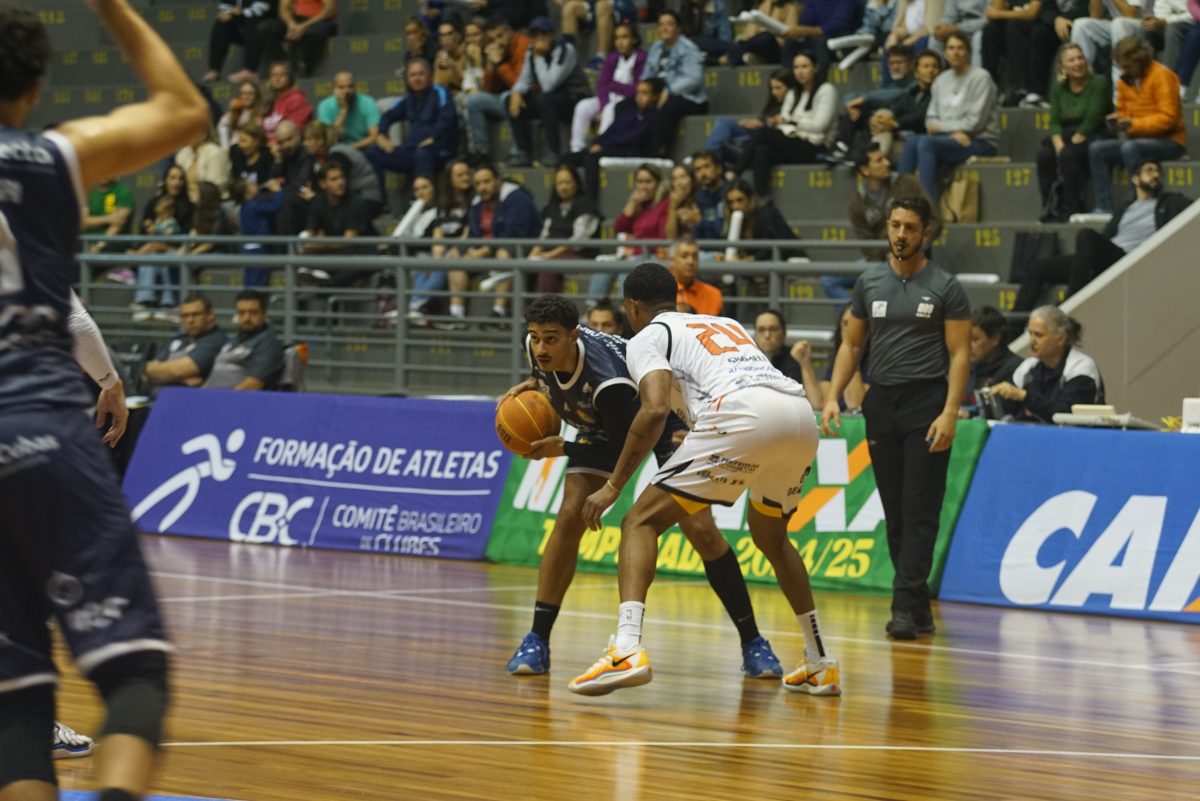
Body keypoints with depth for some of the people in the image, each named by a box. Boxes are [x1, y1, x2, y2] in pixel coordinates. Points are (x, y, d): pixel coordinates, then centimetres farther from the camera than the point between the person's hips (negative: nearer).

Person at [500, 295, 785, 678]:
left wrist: (562, 449, -27)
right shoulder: (538, 347, -22)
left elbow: (626, 452, -29)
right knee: (570, 517, -16)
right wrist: (532, 384, -12)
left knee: (700, 529, -14)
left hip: (666, 418, -5)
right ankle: (537, 640, -11)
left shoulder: (607, 381, -41)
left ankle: (752, 643, -2)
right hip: (604, 426, 5)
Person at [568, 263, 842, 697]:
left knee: (641, 522, 2)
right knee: (769, 535, 32)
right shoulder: (726, 324, 37)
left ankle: (626, 650, -19)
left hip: (744, 417, -7)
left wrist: (613, 486, 2)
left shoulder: (647, 337, 16)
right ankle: (821, 665, 31)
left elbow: (655, 409, -2)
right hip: (801, 413, 7)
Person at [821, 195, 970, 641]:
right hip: (881, 403, 5)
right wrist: (832, 397, 3)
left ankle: (906, 606, -13)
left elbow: (960, 353, -4)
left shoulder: (945, 287, -2)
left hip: (926, 404, -5)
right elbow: (852, 345, 15)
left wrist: (950, 412, -15)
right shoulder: (869, 283, 10)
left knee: (920, 511, -9)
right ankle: (919, 607, 11)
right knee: (895, 514, 5)